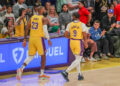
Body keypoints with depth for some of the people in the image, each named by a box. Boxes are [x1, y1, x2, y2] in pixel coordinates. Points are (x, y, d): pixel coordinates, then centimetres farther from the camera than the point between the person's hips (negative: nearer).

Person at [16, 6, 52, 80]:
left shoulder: (32, 17, 11)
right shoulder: (44, 19, -5)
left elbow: (27, 28, 9)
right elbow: (45, 30, -14)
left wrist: (25, 39, 12)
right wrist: (48, 39, -5)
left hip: (31, 38, 5)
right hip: (39, 38, -5)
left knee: (31, 56, 11)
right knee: (43, 56, 10)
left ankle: (21, 69, -10)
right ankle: (42, 74, 13)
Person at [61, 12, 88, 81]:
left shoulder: (69, 24, 2)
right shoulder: (82, 24, -6)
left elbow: (66, 35, -1)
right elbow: (84, 35, -11)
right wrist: (85, 43, 2)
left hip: (72, 42, 5)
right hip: (79, 42, -4)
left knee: (77, 58, 19)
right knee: (78, 60, 0)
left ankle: (80, 75, 17)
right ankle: (66, 72, -16)